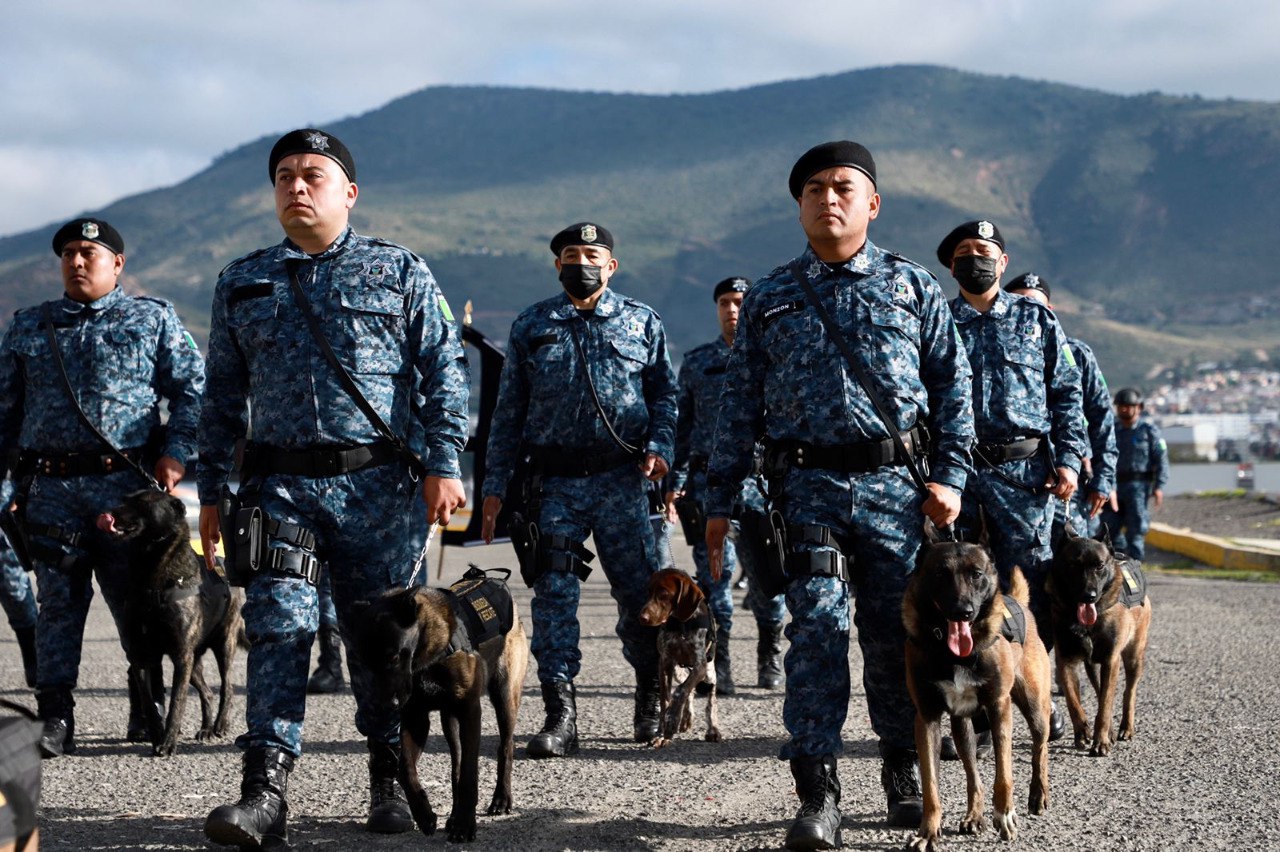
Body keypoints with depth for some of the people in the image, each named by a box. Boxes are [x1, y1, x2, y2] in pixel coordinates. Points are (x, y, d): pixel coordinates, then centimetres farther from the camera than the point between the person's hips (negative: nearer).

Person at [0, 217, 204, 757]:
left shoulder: (154, 319, 10)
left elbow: (194, 388, 6)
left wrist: (177, 454, -4)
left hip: (128, 487, -2)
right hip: (50, 489, 2)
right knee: (57, 606, -1)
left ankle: (146, 711, 17)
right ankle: (54, 719, 2)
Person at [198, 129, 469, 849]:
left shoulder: (401, 271, 7)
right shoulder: (243, 283, 15)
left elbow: (446, 371, 3)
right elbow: (224, 395, 18)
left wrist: (443, 464, -6)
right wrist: (212, 492, 13)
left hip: (378, 485, -1)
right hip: (281, 484, 2)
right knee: (278, 627, -10)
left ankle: (390, 782, 18)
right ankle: (266, 794, -15)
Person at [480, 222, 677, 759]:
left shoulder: (641, 322, 9)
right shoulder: (531, 327, 10)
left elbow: (665, 391, 13)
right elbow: (509, 410, 11)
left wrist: (659, 446, -6)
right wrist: (495, 485, 5)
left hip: (621, 478, 0)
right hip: (554, 481, 1)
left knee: (639, 592, 2)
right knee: (552, 596, -4)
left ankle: (650, 695, 23)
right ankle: (560, 715, -1)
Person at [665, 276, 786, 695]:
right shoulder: (696, 361, 13)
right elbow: (682, 423, 16)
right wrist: (675, 480, 9)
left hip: (762, 480, 0)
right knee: (715, 571, -7)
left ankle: (770, 661, 26)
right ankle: (718, 668, -3)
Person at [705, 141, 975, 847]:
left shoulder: (912, 286, 10)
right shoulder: (769, 299, 12)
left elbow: (952, 385, 8)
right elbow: (739, 405, 12)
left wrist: (949, 476, -3)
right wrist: (719, 502, 7)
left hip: (897, 484, 0)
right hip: (808, 484, 0)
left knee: (896, 632, 5)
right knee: (816, 628, -8)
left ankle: (904, 770, 23)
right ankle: (817, 791, -7)